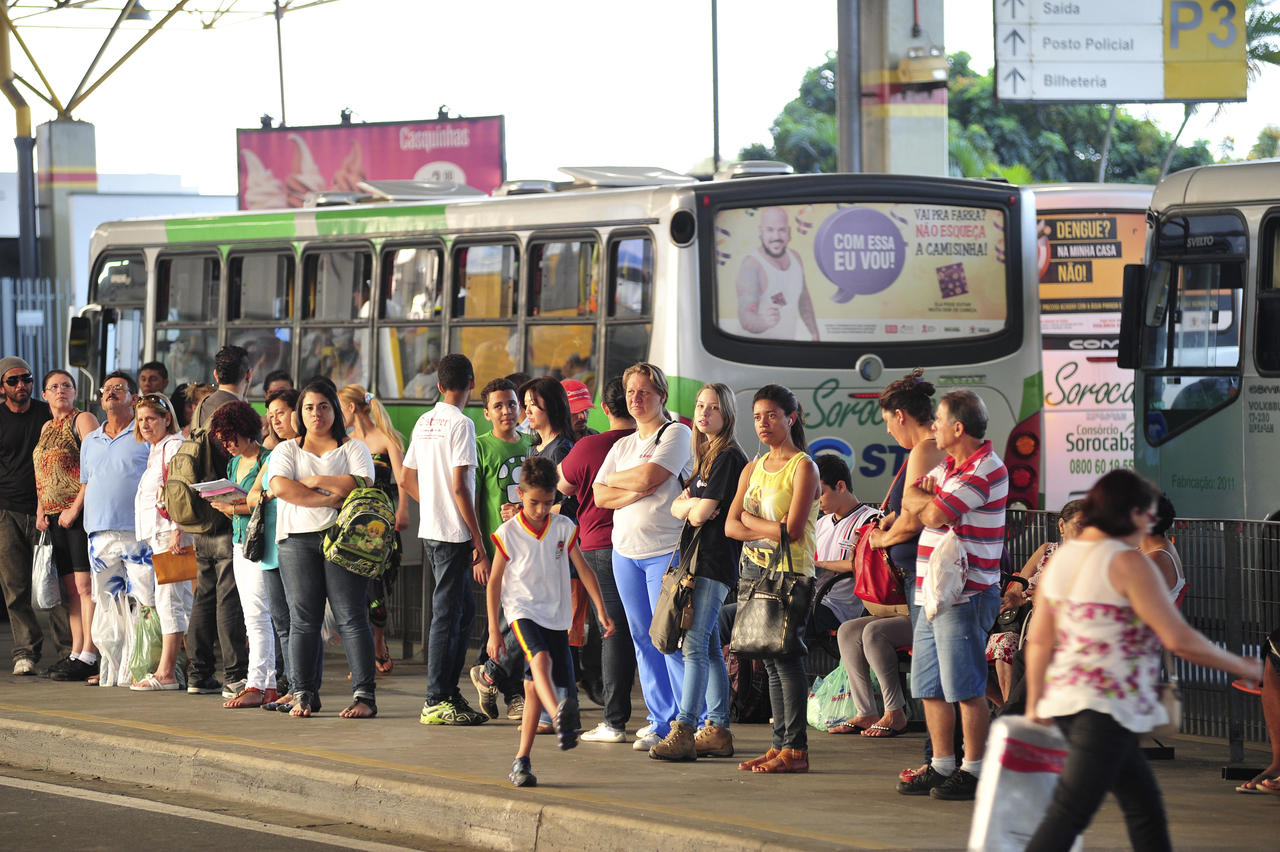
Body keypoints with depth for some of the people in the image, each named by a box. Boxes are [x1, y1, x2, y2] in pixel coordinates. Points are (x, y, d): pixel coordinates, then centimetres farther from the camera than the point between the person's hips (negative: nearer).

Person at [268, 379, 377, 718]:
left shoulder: (354, 449, 14)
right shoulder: (286, 451, 16)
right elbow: (280, 487, -4)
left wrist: (315, 481, -4)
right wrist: (331, 499, -10)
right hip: (298, 539, 1)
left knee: (351, 618, -8)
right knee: (303, 619, -3)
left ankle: (364, 696, -10)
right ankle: (303, 695, 1)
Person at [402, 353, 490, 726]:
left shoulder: (423, 423, 12)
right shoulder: (461, 424, -12)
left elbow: (407, 482, 17)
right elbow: (459, 487, -17)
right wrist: (479, 543, -14)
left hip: (429, 529, 8)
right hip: (454, 534, -8)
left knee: (464, 609, 16)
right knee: (447, 615, -4)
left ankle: (449, 693, 18)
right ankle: (436, 702, -3)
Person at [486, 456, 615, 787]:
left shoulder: (564, 528, 3)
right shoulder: (508, 533, -4)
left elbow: (583, 569, 9)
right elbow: (494, 582, 2)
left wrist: (601, 610, 3)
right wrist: (494, 630, 1)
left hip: (555, 615, 3)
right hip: (522, 609, -3)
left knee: (534, 687, 4)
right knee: (540, 658, -32)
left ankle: (522, 760, 11)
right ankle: (560, 716, -59)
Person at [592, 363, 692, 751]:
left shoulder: (676, 434, -2)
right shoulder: (623, 445, 19)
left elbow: (648, 476, -16)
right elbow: (600, 496, 8)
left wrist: (615, 479, 2)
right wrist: (637, 492, -9)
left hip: (666, 549, -7)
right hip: (625, 551, 7)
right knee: (643, 639, 7)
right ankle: (661, 721, 12)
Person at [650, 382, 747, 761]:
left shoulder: (729, 458, -11)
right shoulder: (706, 456, 19)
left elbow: (699, 515, -16)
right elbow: (677, 508, 14)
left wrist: (692, 506, 6)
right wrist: (692, 503, -7)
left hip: (715, 561, -10)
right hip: (697, 559, 10)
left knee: (695, 644, -14)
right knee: (708, 647, 10)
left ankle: (684, 731, -19)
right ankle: (718, 730, 13)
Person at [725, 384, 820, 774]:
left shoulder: (803, 467, -6)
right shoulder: (753, 469, 15)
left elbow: (793, 529, -15)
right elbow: (731, 525, 8)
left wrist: (752, 520, -3)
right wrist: (770, 530, -9)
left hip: (790, 572, -7)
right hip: (756, 568, 7)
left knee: (787, 656, -11)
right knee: (772, 661, 7)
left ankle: (796, 749, -10)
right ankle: (779, 745, 8)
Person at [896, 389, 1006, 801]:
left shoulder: (985, 470, -14)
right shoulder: (949, 466, 18)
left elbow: (934, 514, -19)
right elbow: (910, 499, 16)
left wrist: (924, 498, 2)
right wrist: (926, 491, -5)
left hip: (965, 597, -10)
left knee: (965, 689, -6)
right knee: (930, 688, 12)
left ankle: (974, 771, -1)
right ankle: (942, 765, 19)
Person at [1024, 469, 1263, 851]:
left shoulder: (1063, 558, 10)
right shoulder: (1128, 563, -14)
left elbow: (1038, 640, 12)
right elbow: (1179, 640, -16)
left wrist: (1036, 704, 20)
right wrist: (1244, 667, -5)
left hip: (1067, 700, 9)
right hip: (1109, 705, -9)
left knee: (1144, 802, 18)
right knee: (1067, 818, -11)